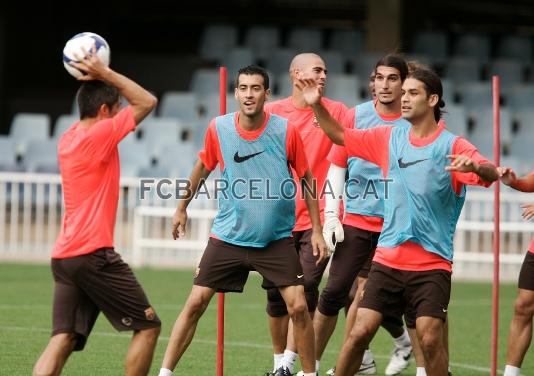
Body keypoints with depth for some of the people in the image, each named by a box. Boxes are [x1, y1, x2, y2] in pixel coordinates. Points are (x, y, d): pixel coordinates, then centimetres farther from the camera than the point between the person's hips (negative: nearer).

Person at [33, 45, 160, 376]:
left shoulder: (69, 138, 15)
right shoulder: (98, 135, -8)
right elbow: (147, 102, -5)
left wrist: (95, 78, 24)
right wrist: (105, 73, -1)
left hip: (64, 255, 8)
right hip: (93, 253, -8)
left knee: (63, 339, -1)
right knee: (148, 325, 3)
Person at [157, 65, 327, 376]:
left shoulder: (286, 130, -10)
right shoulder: (218, 128, -6)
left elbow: (307, 179, 2)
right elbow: (203, 168, 14)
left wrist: (317, 230, 1)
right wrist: (182, 208, 22)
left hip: (276, 239, -1)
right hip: (228, 236, 1)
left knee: (298, 307, -10)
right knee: (195, 303, -2)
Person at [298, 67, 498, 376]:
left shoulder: (451, 146, -6)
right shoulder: (390, 138, 9)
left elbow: (490, 173, -21)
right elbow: (341, 136, 20)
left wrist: (474, 166, -44)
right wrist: (317, 105, 4)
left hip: (432, 264, -4)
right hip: (387, 258, 4)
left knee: (430, 339, -13)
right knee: (360, 332, -3)